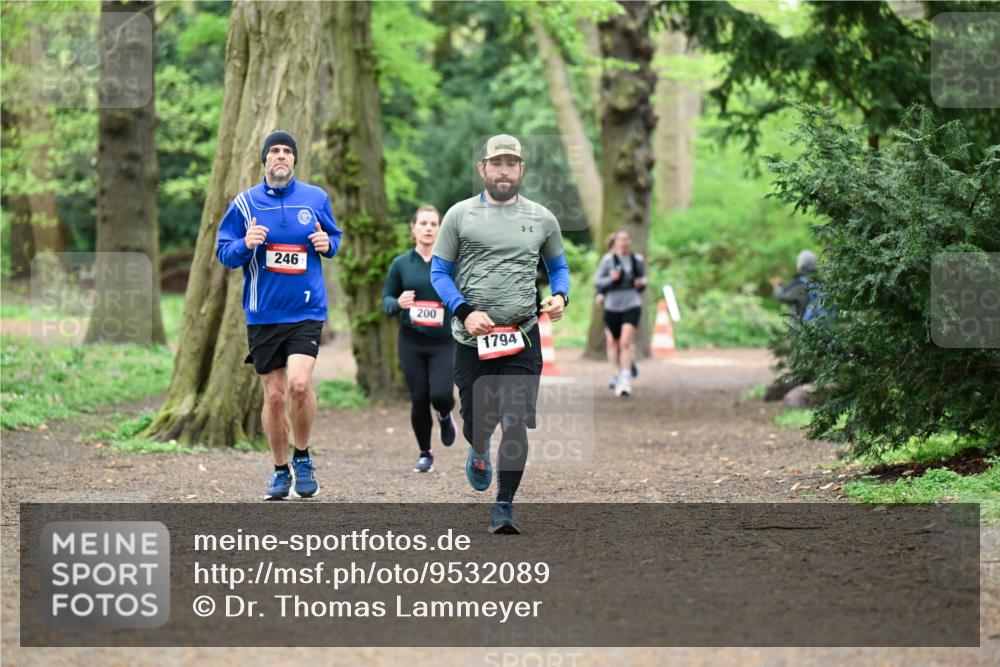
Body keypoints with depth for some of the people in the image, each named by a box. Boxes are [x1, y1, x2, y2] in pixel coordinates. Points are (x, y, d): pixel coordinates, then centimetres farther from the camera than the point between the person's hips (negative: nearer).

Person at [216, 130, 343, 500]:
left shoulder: (316, 199, 5)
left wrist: (327, 243, -4)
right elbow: (224, 252, 6)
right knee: (274, 396, 3)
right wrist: (245, 244, -15)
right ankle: (280, 470, 21)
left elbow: (335, 237, 19)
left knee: (299, 384, -19)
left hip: (306, 311, -1)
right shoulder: (245, 203, 3)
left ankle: (303, 457, 4)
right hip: (263, 314, 1)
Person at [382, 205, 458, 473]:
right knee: (419, 399, 0)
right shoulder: (401, 264, 3)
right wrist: (398, 303, -12)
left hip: (444, 341, -1)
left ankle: (445, 416, 23)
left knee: (441, 394, -16)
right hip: (411, 341, 1)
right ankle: (425, 454, 21)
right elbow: (386, 299, 9)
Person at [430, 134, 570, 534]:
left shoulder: (542, 219, 9)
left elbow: (558, 265, 22)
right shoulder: (460, 215, 3)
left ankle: (504, 505, -2)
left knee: (515, 423, -12)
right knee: (476, 423, 9)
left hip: (522, 338, 0)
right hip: (472, 338, 0)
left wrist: (560, 296, 1)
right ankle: (479, 453, 46)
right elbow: (439, 272, 5)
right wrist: (465, 311, -10)